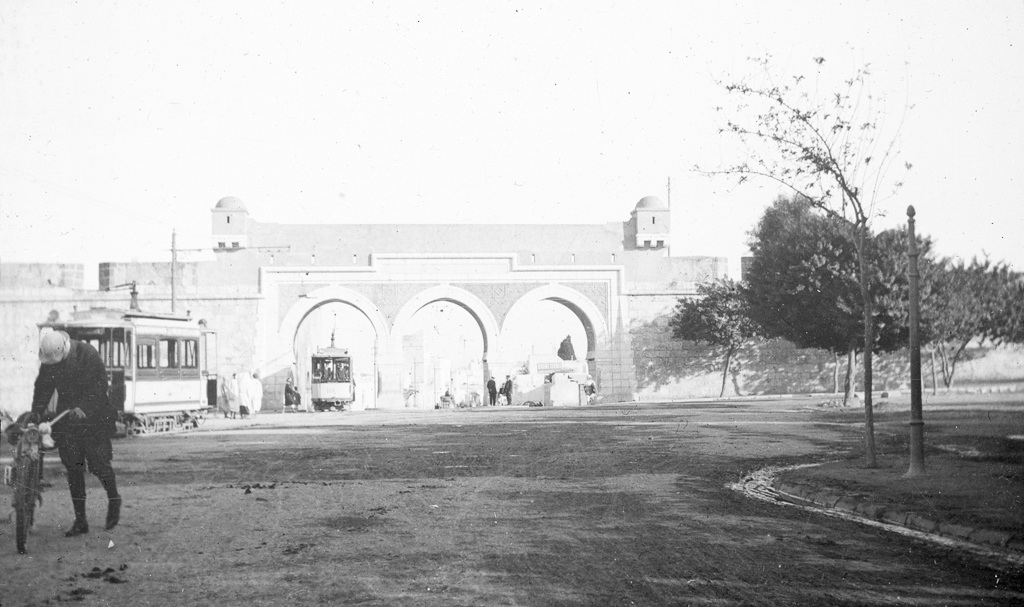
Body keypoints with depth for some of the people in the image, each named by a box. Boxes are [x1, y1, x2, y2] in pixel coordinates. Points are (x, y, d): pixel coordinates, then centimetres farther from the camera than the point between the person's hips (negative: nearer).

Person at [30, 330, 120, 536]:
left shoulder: (88, 355, -16)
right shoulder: (48, 360, -1)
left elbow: (99, 386, -18)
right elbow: (43, 387, 3)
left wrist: (84, 407, -29)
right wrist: (37, 412, -10)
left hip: (94, 417, -5)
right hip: (66, 418, 5)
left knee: (97, 463, -7)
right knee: (73, 467, 4)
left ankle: (114, 500, 22)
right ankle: (80, 520, 10)